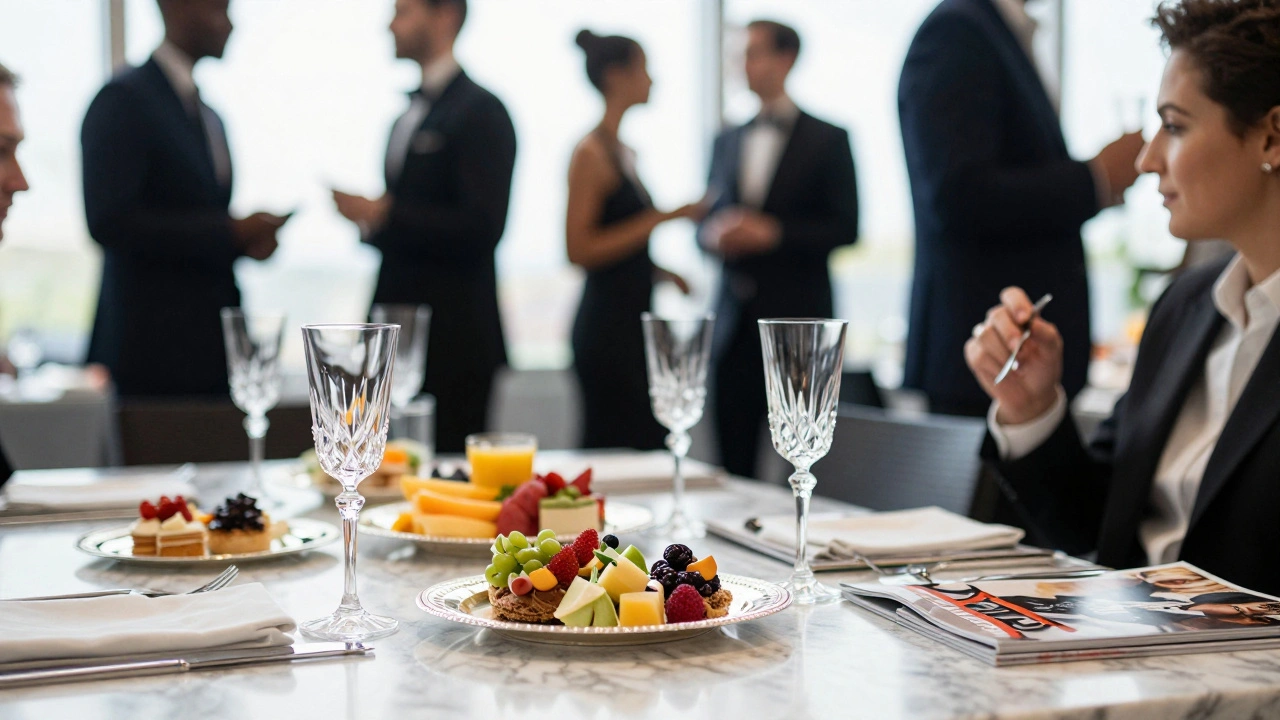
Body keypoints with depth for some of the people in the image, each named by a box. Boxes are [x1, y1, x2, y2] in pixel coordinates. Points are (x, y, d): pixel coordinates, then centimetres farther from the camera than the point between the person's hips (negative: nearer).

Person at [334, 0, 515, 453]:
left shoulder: (480, 111, -10)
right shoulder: (410, 113, 17)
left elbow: (481, 228, -20)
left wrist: (383, 213, -20)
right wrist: (371, 220, 3)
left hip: (452, 337, -8)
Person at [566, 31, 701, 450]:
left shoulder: (625, 153, 16)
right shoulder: (591, 153, -10)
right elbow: (579, 249, -18)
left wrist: (663, 272, 9)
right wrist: (659, 219, -17)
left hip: (634, 319, 9)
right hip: (608, 324, -9)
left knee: (649, 442, 8)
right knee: (618, 446, -7)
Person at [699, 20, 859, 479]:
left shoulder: (827, 140, 2)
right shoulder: (727, 142, 17)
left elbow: (845, 228, -4)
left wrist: (772, 233, -15)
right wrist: (715, 235, -5)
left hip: (797, 320, -4)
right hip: (736, 321, 4)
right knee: (733, 462, 2)